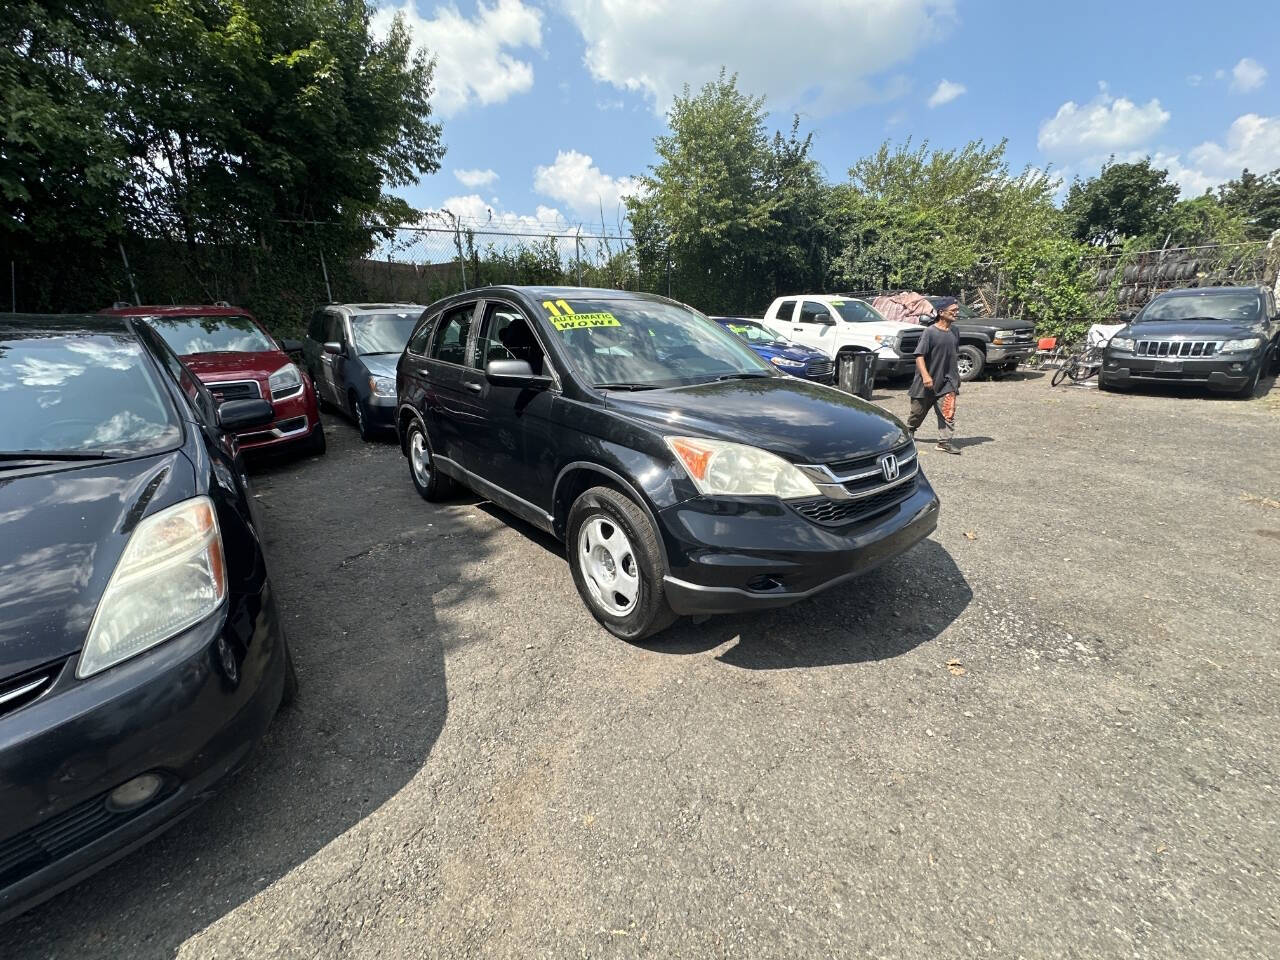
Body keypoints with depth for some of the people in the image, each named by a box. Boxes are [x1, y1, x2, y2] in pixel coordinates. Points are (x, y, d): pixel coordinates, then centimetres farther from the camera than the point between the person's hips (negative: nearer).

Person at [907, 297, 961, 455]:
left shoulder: (954, 333, 10)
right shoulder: (930, 332, -10)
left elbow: (955, 357, 21)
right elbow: (919, 355, -16)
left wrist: (956, 376, 22)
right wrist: (925, 376, -26)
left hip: (947, 382, 4)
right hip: (927, 382, -4)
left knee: (948, 412, -9)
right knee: (918, 411, 12)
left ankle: (946, 441, -6)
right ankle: (909, 431, 37)